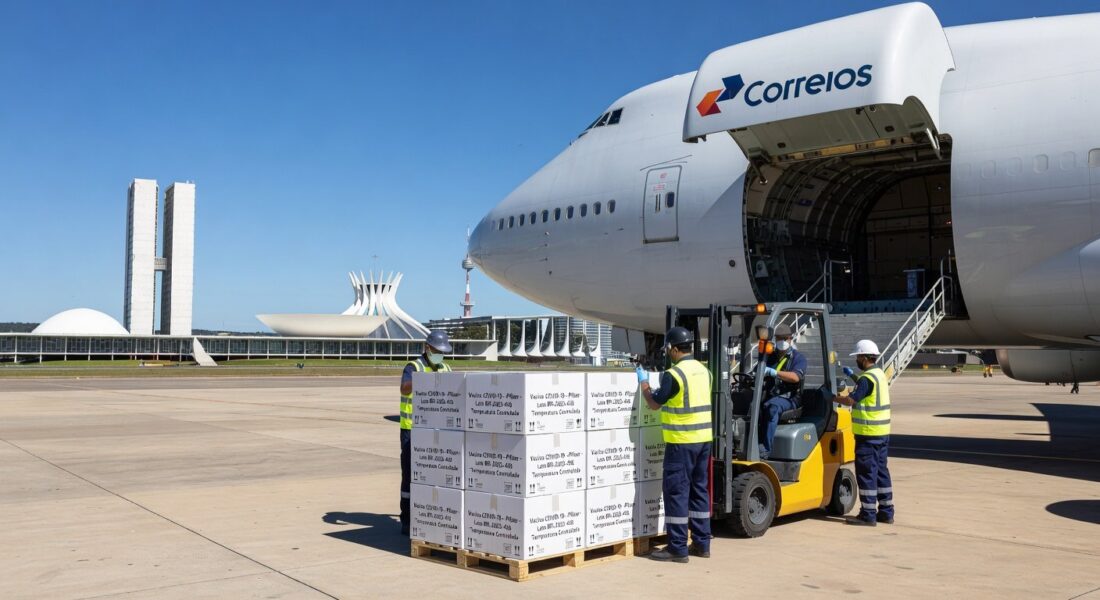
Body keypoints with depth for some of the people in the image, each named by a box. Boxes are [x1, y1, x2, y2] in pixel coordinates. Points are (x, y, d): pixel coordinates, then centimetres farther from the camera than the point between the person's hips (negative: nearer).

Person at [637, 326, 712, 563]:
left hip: (682, 441, -8)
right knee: (700, 489, 14)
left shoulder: (673, 374, -15)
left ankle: (678, 548, 2)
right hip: (704, 438, 8)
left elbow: (654, 403, -6)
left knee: (676, 491, -1)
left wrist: (643, 382, 10)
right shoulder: (703, 370, 7)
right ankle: (702, 543, 20)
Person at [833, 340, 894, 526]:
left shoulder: (867, 378, -18)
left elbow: (850, 400, -22)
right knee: (881, 470, 14)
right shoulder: (880, 374, 13)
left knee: (866, 472, -4)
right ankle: (886, 511, 19)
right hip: (882, 432, 10)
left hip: (868, 433, -10)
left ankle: (868, 514, -1)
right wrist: (853, 376, 28)